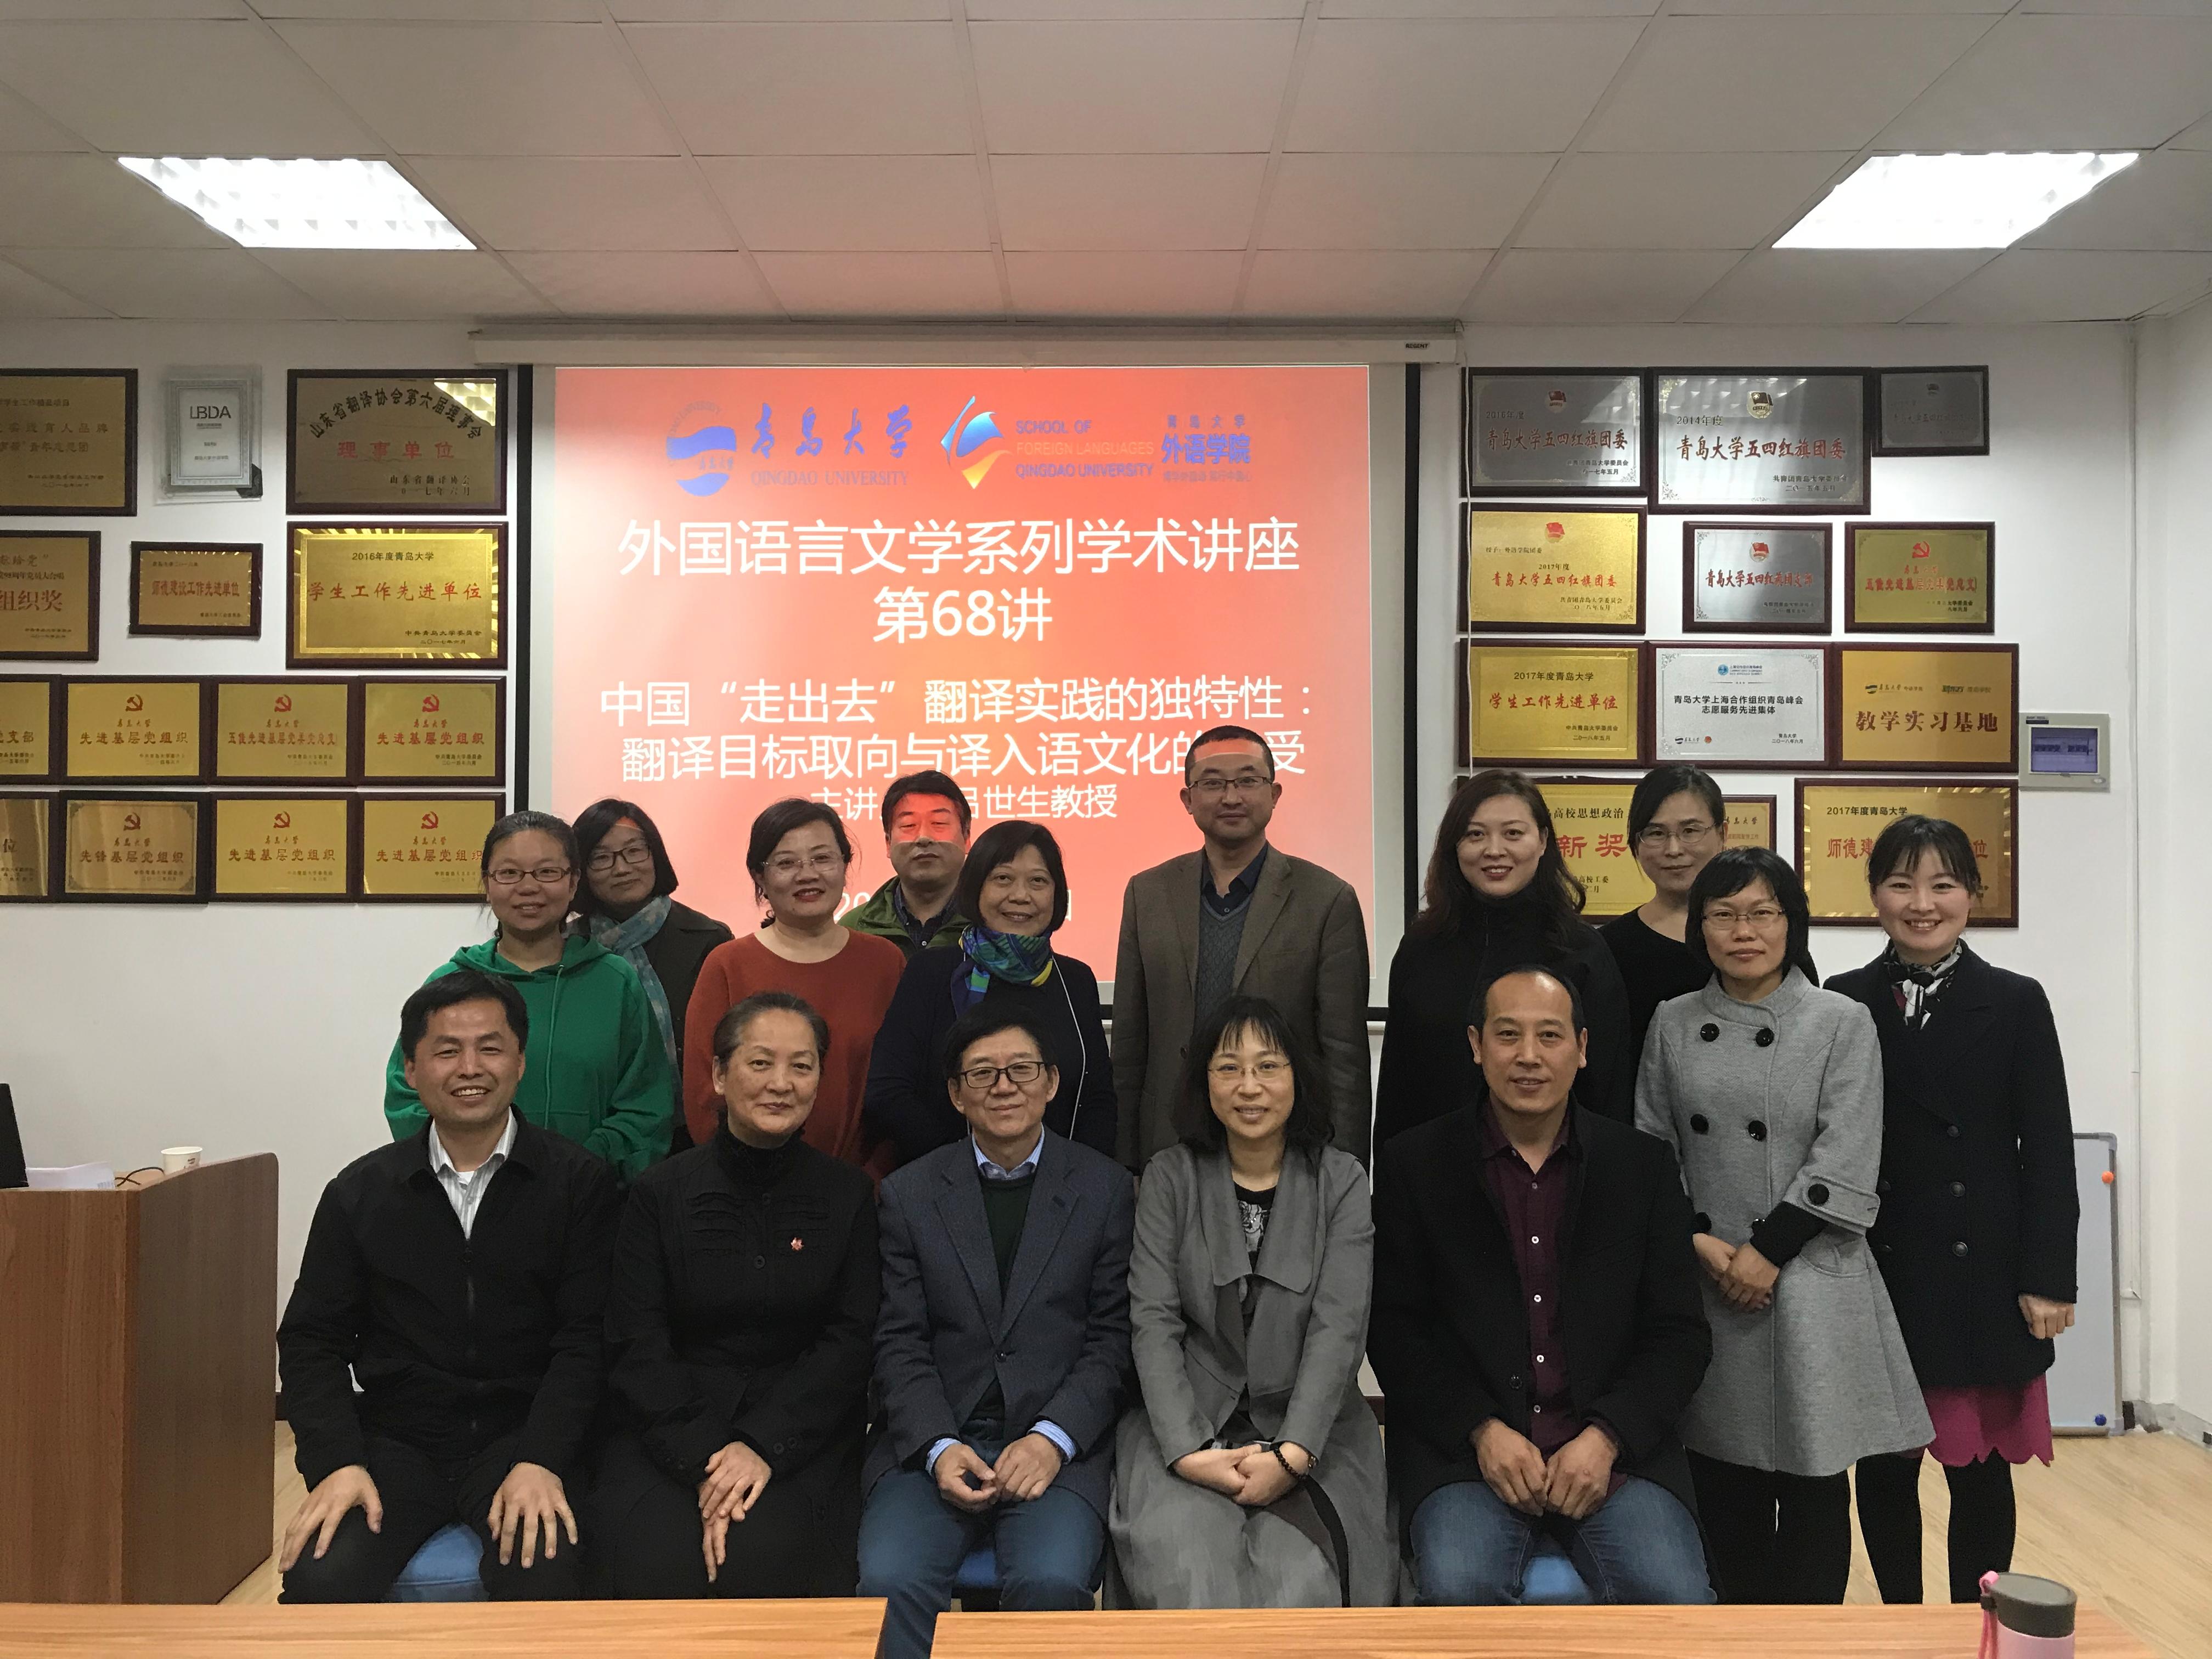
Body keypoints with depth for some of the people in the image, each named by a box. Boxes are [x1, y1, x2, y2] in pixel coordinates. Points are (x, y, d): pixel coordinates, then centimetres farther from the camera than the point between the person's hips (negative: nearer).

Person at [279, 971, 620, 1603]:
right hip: (397, 1441, 2)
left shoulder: (581, 1184, -2)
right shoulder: (360, 1192, 7)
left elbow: (587, 1337, -6)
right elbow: (312, 1339, 7)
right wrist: (336, 1463, -8)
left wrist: (541, 1461, -19)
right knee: (317, 1582, -23)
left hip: (522, 1437, -2)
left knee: (543, 1581, -29)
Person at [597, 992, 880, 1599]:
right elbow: (637, 1348, -2)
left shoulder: (849, 1195, 5)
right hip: (671, 1429, 0)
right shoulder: (661, 1193, 4)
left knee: (762, 1558, -28)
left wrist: (763, 1446, -14)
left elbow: (852, 1342, 0)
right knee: (657, 1561, -27)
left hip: (801, 1436, 0)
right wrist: (703, 1459, -16)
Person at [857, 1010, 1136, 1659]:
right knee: (890, 1580, -27)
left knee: (1052, 1581, -28)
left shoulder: (1104, 1187, 6)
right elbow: (900, 1343, 4)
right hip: (932, 1442, 1)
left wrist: (1052, 1439, -12)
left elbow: (1114, 1338, 2)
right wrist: (939, 1447, -11)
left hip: (1057, 1448, 0)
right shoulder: (908, 1193, 9)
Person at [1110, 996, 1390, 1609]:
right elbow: (1153, 1323, -4)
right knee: (1188, 1574, -27)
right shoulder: (1169, 1178, 3)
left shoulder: (1341, 1182, 2)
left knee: (1300, 1582, -26)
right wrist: (1188, 1452, -17)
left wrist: (1292, 1455, -20)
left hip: (1310, 1426, 0)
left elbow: (1339, 1329, -8)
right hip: (1190, 1424, 0)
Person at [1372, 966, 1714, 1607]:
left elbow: (1681, 1334, 6)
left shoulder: (1643, 1165, 7)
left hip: (1611, 1450, 2)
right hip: (1464, 1450, -1)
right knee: (1457, 1586, -27)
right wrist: (1480, 1430, -12)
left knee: (1677, 1595, -23)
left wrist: (1605, 1438, -9)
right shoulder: (1413, 1165, 3)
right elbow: (1394, 1329, 1)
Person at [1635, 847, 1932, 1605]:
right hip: (1701, 1281, 3)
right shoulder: (1672, 1025, 6)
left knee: (1813, 1478, 4)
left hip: (1808, 1280, -3)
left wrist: (1769, 1251, -14)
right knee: (1723, 1474, 11)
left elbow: (1846, 1160, -10)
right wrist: (1696, 1240, -8)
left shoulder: (1843, 1022, -2)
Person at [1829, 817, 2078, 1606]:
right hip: (1875, 1275, 1)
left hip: (1982, 1275, 0)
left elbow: (2048, 1149, -1)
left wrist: (2048, 1278, -5)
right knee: (1883, 1468, 9)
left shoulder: (2016, 1003, 1)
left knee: (1980, 1468, 8)